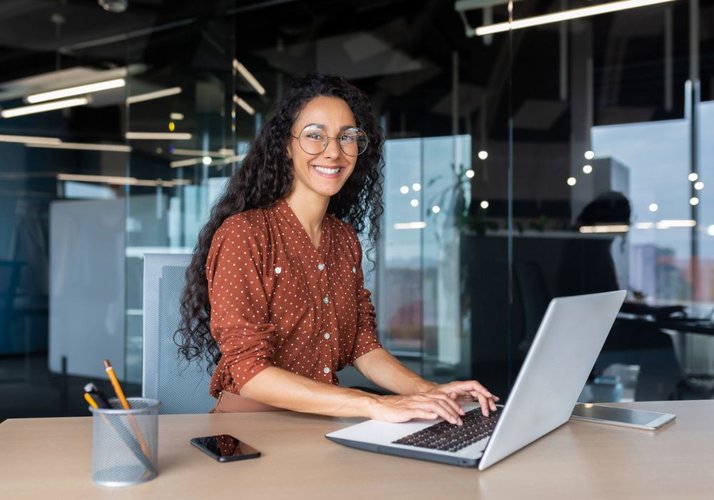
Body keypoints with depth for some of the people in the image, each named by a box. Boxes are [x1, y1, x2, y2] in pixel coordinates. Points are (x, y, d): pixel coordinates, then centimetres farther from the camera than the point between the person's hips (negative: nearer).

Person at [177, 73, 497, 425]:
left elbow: (363, 345, 9)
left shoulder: (345, 239, 8)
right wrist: (373, 405, -25)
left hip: (322, 428, 5)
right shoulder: (243, 234, -13)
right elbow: (247, 370, -18)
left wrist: (428, 391, -9)